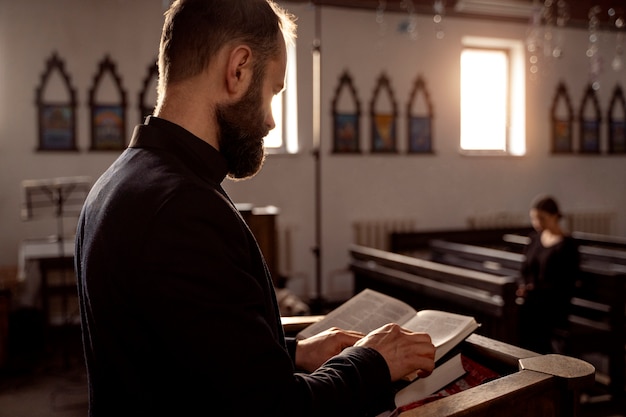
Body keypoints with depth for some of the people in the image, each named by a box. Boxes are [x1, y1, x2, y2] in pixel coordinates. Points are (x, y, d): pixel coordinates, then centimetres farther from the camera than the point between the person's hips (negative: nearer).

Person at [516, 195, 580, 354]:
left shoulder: (567, 245, -4)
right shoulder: (535, 238, 13)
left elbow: (564, 285, -8)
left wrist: (535, 290, -16)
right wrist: (524, 286, -4)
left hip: (554, 305, -5)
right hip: (530, 299, 6)